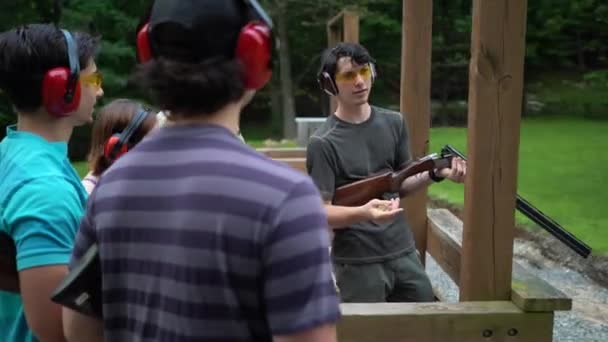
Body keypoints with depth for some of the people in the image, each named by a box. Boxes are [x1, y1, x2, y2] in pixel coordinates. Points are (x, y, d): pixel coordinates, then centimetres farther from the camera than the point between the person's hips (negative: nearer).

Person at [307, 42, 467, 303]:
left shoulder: (394, 123, 4)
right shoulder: (323, 143, -14)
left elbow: (401, 184, 12)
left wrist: (436, 174, -6)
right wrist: (363, 212, -32)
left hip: (404, 253, 5)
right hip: (358, 262, -5)